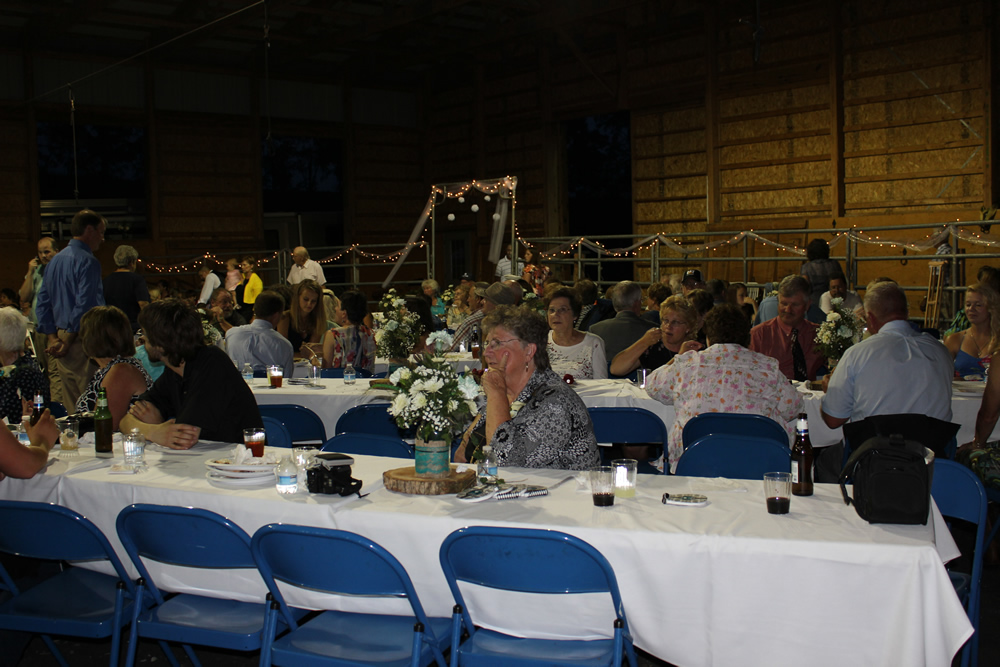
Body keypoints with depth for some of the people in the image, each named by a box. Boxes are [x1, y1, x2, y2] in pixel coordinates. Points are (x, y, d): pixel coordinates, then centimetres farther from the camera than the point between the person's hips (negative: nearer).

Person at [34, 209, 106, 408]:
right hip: (82, 340, -9)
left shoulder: (55, 261, 15)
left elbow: (43, 303, 14)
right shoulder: (88, 261, -12)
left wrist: (53, 338, 7)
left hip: (62, 341, 9)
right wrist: (68, 342, -11)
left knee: (70, 405, 14)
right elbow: (84, 307, -20)